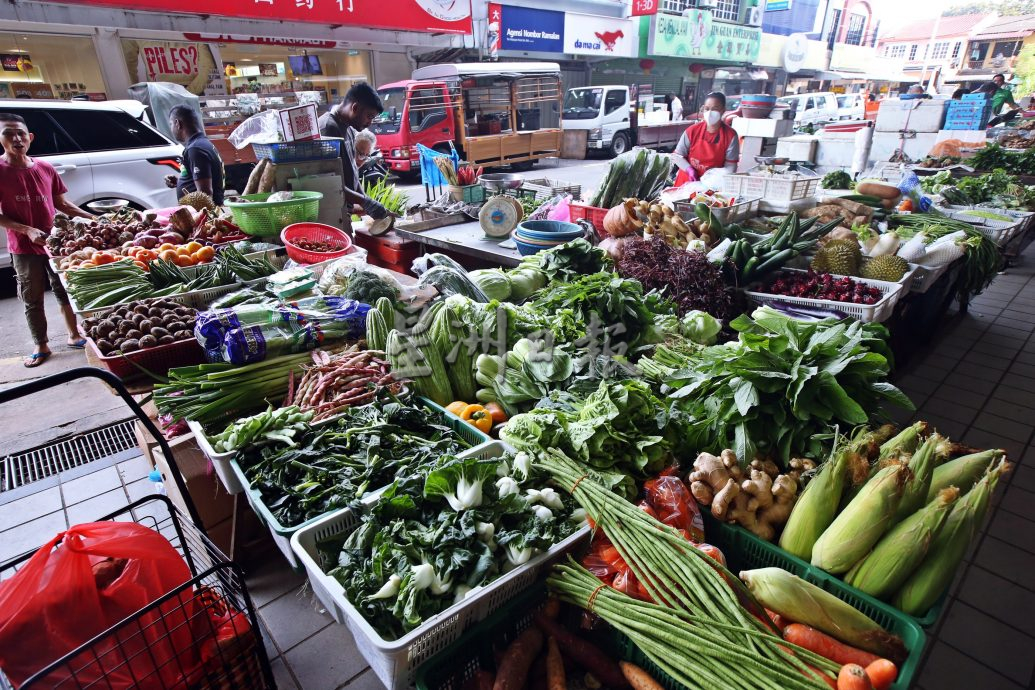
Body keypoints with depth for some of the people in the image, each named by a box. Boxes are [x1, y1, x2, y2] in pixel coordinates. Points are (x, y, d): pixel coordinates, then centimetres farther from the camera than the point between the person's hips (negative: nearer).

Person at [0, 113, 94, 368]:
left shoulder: (46, 168, 2)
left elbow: (61, 203, 11)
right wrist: (28, 230, -23)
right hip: (24, 249, -3)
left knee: (66, 291, 13)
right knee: (32, 300, 8)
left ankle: (74, 336, 27)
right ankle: (41, 347, 20)